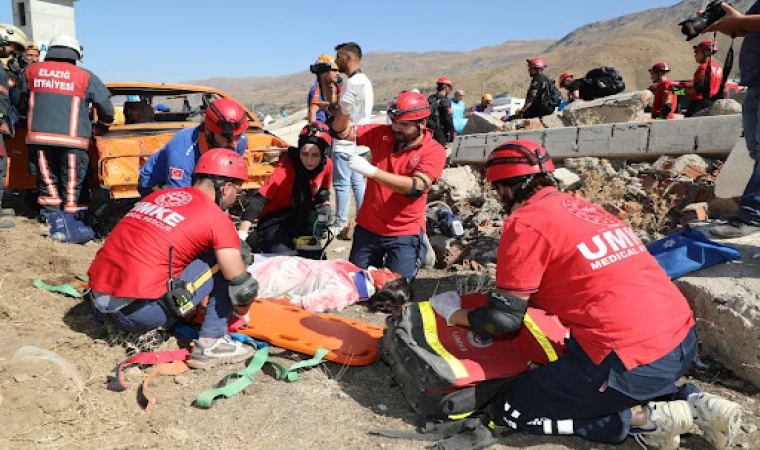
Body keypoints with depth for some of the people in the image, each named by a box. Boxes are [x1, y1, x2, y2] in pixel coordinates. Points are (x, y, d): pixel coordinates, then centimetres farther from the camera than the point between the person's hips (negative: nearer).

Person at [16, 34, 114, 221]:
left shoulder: (31, 71, 14)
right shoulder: (85, 77, 3)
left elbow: (21, 106, 23)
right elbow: (106, 108, 4)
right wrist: (101, 128, 23)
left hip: (38, 136, 3)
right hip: (72, 139, -3)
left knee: (47, 179, 13)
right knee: (71, 182, 5)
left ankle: (50, 214, 14)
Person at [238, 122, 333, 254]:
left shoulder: (327, 164, -11)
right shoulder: (287, 166, -26)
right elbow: (260, 198, -34)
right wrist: (242, 233, -44)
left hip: (300, 218, 7)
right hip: (274, 223, -7)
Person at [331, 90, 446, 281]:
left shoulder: (434, 151, -13)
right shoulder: (382, 134, -2)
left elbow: (416, 187, -27)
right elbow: (342, 133, 0)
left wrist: (371, 171, -33)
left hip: (404, 235, -4)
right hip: (367, 228, 4)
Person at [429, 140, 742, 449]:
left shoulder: (525, 222, -9)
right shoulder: (581, 207, 15)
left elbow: (505, 318, -6)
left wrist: (455, 314, 12)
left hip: (634, 361, -8)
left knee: (510, 411, 6)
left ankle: (644, 419, 0)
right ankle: (690, 401, 16)